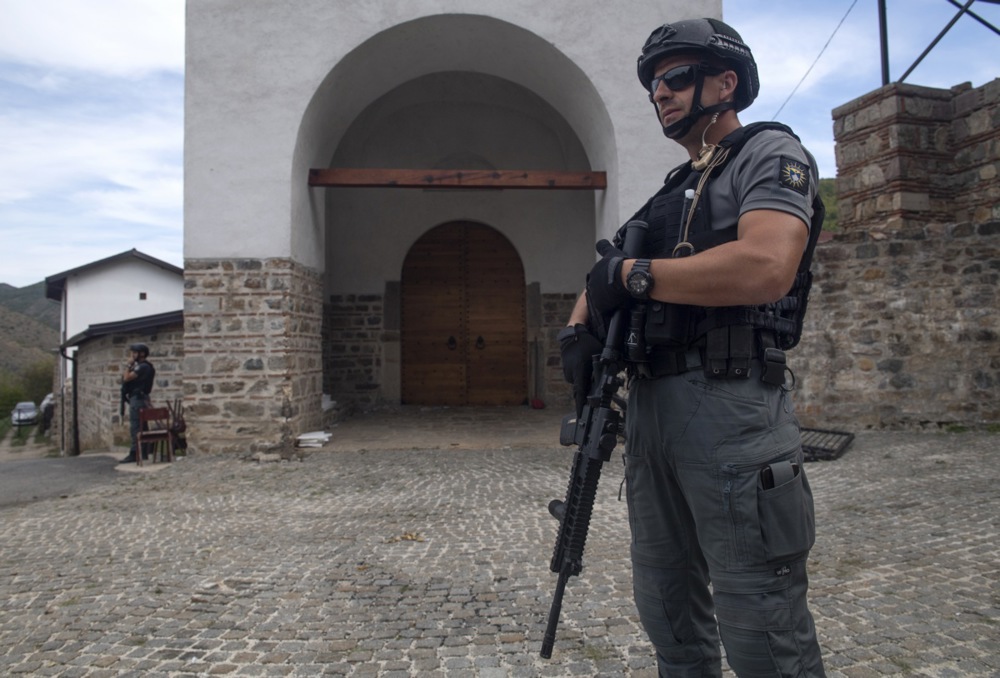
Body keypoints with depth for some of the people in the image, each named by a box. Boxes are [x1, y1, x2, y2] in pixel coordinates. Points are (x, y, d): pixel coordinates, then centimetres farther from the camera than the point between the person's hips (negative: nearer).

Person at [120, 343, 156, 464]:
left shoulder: (142, 367, -14)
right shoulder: (145, 367, 18)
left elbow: (127, 378, -18)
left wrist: (128, 365, -9)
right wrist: (132, 366, 14)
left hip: (137, 399, -11)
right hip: (141, 398, 11)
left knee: (135, 427, -10)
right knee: (141, 427, 12)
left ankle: (134, 453, -11)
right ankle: (143, 453, 16)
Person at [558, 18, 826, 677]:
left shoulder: (770, 152, 0)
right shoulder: (669, 193, 22)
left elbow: (766, 267, -20)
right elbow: (606, 276, 24)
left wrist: (632, 274, -11)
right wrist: (578, 331, 1)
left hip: (731, 412, -8)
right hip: (649, 408, 8)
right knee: (668, 611, 17)